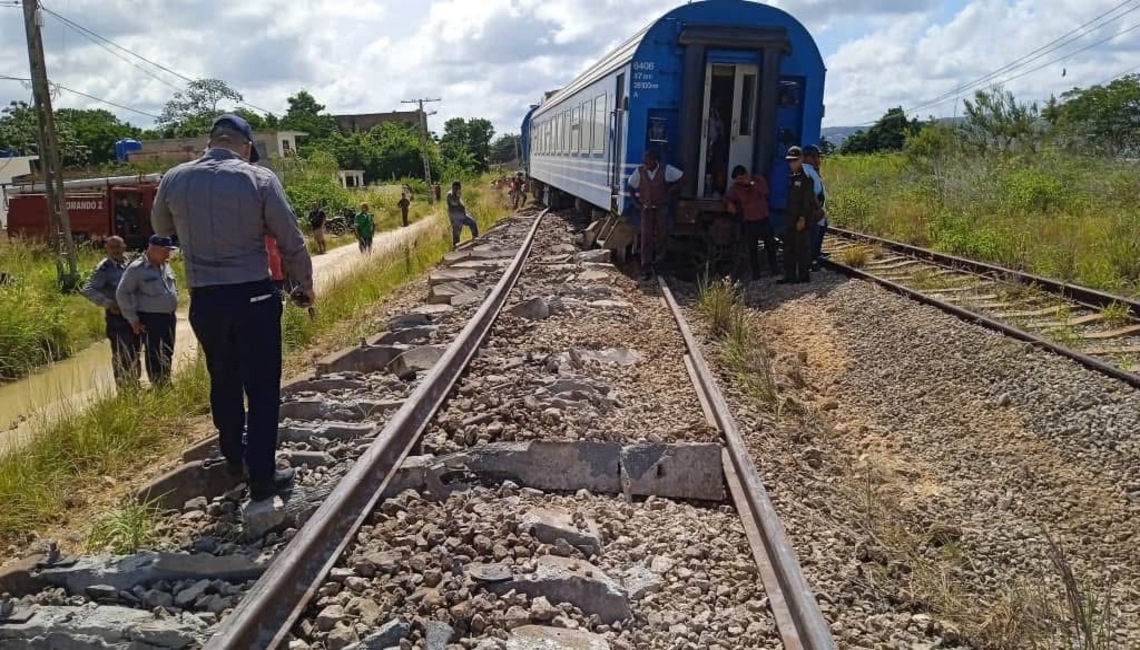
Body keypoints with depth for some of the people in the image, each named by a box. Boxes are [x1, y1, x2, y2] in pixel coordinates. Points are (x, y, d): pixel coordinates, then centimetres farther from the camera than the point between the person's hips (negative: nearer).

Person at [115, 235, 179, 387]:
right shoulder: (136, 268, -11)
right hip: (149, 319, -7)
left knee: (168, 353, 13)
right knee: (153, 355, -3)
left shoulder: (166, 266, 11)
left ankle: (166, 383, 24)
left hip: (169, 317, 7)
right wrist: (133, 319, -10)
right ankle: (157, 386, 2)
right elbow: (122, 294, -10)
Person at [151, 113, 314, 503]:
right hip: (253, 296, -4)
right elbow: (292, 242, -6)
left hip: (204, 300, 4)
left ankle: (234, 460, 36)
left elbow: (160, 228, 19)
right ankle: (262, 477, 8)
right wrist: (304, 287, 8)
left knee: (223, 382, 21)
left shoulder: (174, 179, 0)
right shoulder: (259, 179, -10)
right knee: (262, 388, 5)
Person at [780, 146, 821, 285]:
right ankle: (790, 276, 18)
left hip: (803, 220, -9)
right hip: (791, 219, 9)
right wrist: (788, 217, 17)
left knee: (802, 248, -2)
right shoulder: (792, 177, 14)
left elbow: (808, 200, -17)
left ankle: (804, 276, 7)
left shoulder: (805, 177, -12)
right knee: (788, 247, 11)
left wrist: (802, 218, -20)